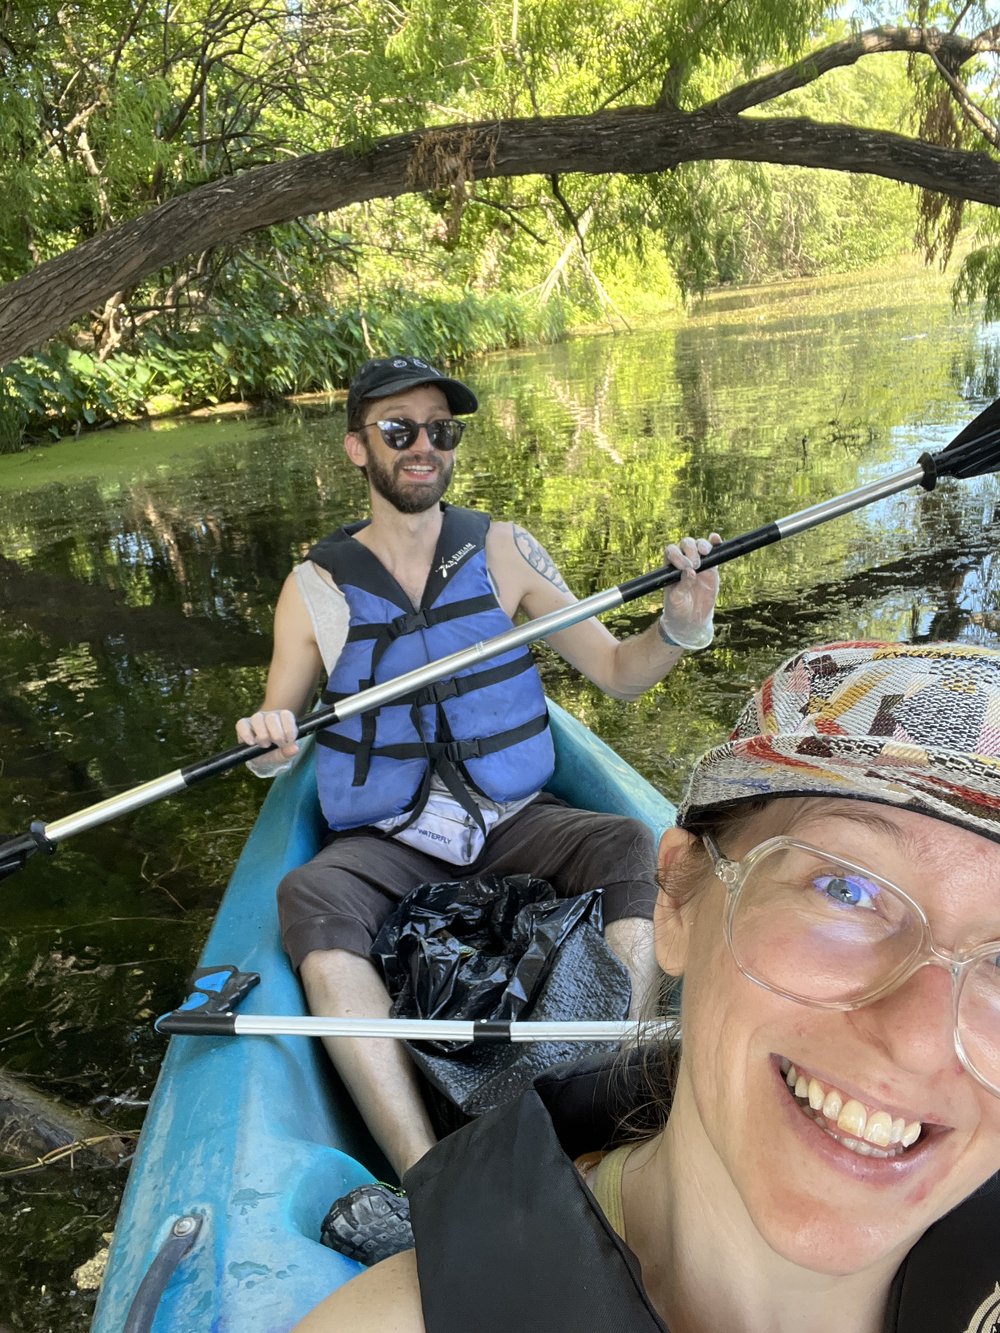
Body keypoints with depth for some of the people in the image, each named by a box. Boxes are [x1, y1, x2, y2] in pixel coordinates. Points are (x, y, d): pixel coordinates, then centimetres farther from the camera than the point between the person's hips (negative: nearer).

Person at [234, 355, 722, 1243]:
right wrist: (270, 741, -19)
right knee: (308, 898, -29)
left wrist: (680, 626, -18)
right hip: (385, 841, 0)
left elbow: (615, 672, 2)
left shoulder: (502, 552, 0)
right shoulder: (316, 587, -1)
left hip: (511, 821, 1)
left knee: (629, 845, -26)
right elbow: (276, 740, 5)